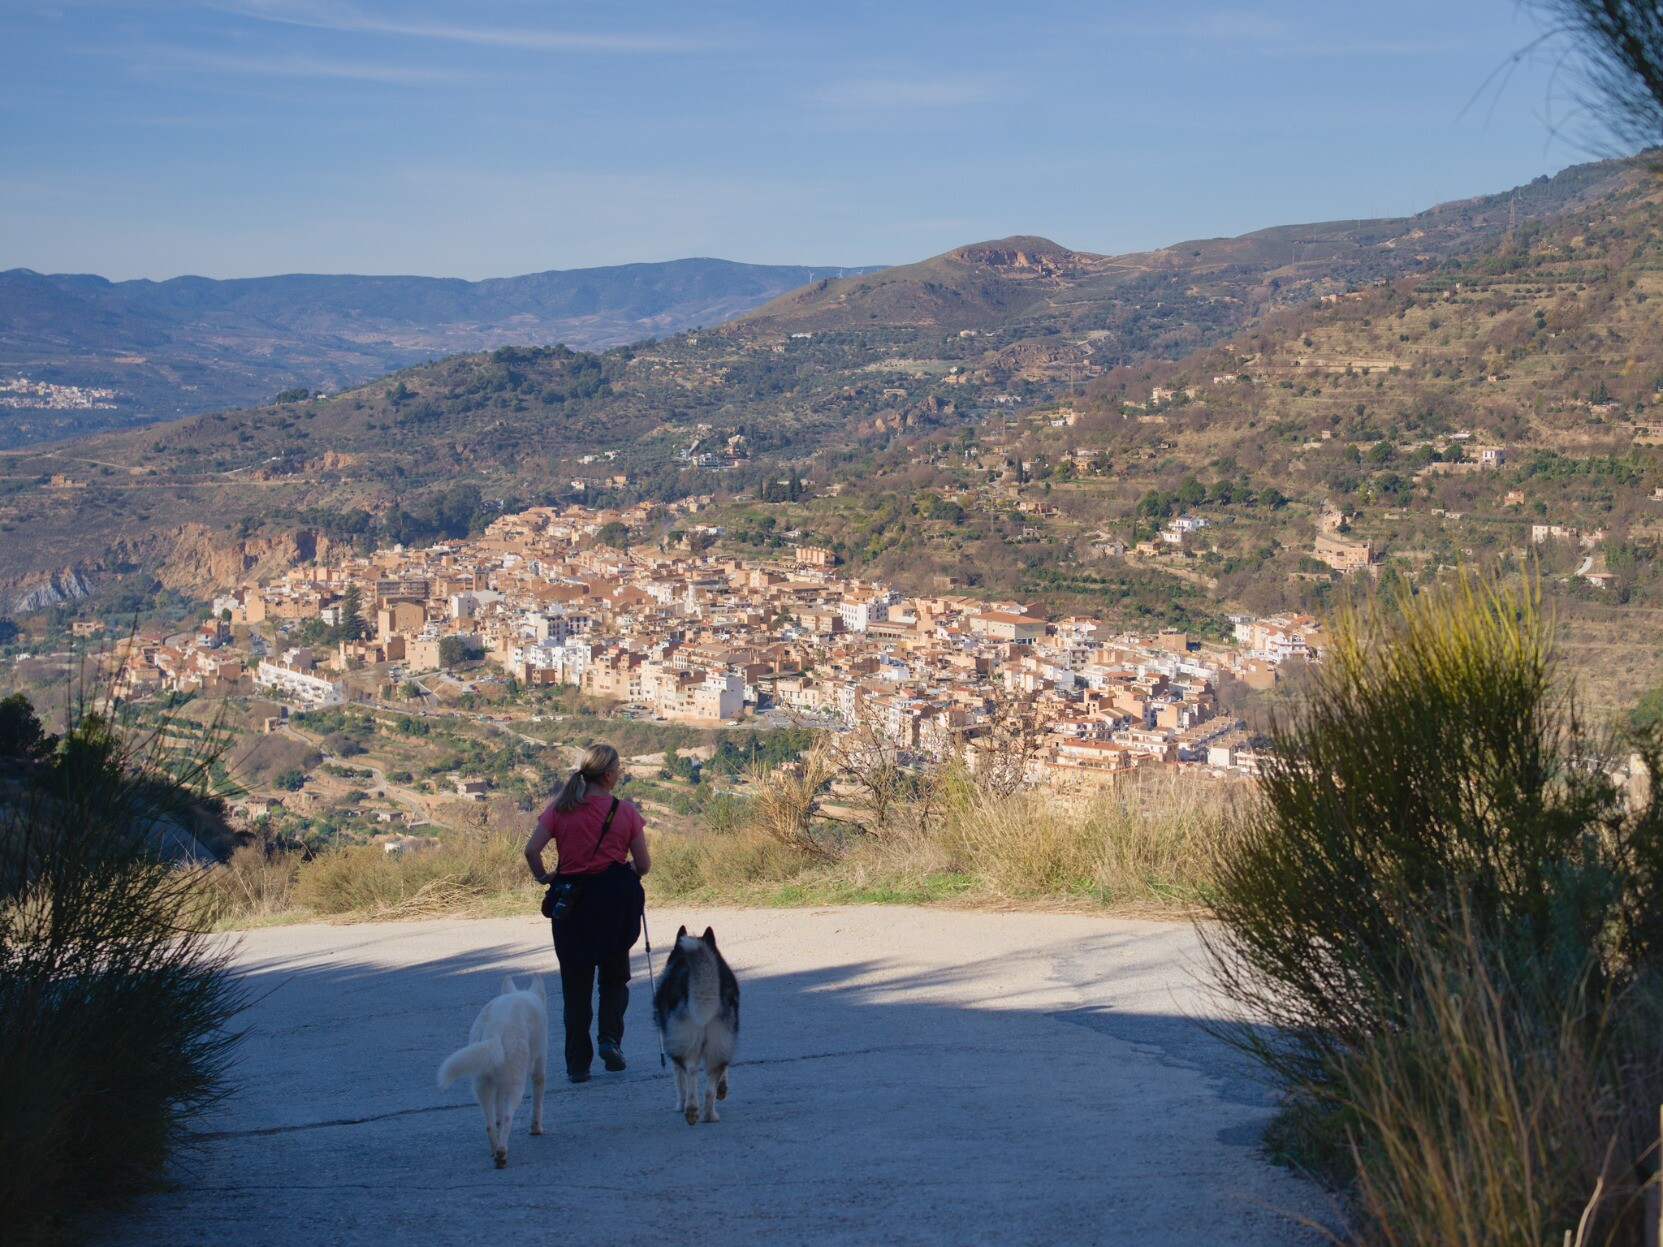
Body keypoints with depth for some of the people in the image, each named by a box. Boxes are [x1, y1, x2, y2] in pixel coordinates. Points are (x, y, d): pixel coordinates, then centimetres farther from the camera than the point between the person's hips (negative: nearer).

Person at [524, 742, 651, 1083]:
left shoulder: (560, 808, -3)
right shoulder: (625, 812, -6)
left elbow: (531, 849, -11)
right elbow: (644, 864, -4)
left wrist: (543, 877, 6)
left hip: (571, 901, 1)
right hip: (615, 901, -1)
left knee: (575, 984, 10)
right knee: (615, 977, 19)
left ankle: (577, 1063, 8)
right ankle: (610, 1037, -3)